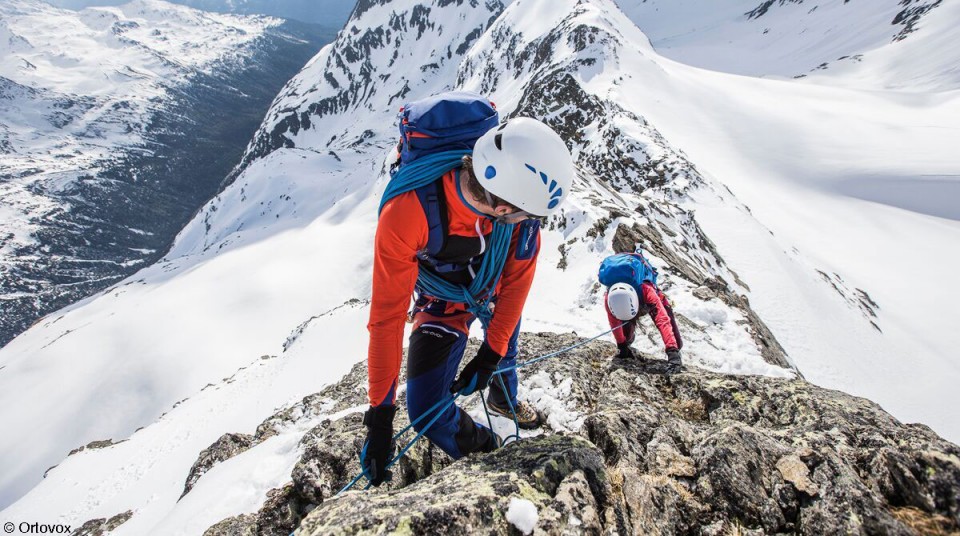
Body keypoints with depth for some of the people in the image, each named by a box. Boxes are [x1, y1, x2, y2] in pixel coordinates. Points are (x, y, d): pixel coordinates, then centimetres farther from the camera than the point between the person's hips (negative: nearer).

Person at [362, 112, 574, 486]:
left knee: (506, 349, 29)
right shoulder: (404, 217, -43)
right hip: (445, 306, -3)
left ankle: (504, 399, 65)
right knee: (427, 413, -10)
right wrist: (380, 413, -29)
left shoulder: (519, 185, -32)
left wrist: (491, 355, -17)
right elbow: (386, 318, -35)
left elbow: (518, 276, -19)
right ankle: (485, 452, 23)